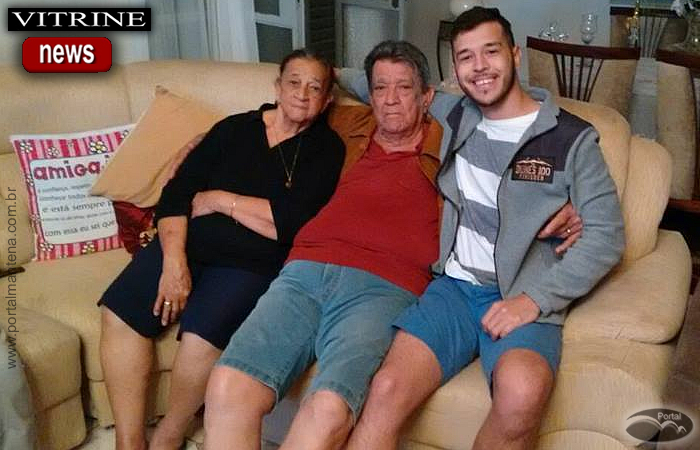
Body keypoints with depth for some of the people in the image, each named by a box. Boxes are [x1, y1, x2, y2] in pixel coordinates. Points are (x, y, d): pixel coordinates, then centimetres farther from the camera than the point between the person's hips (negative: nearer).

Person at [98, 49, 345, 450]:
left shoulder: (326, 149, 3)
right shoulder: (235, 128, 12)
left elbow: (292, 220, -11)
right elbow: (176, 192, 4)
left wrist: (220, 200, -3)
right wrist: (173, 260, -11)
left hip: (252, 261, -3)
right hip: (190, 241, 4)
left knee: (202, 333, -30)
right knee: (119, 312, -21)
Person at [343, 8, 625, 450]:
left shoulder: (572, 138, 3)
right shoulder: (450, 115, 15)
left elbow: (606, 236, -1)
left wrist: (533, 299, -11)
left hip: (527, 299, -2)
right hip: (454, 285, 3)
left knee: (521, 393, -36)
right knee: (387, 391, -27)